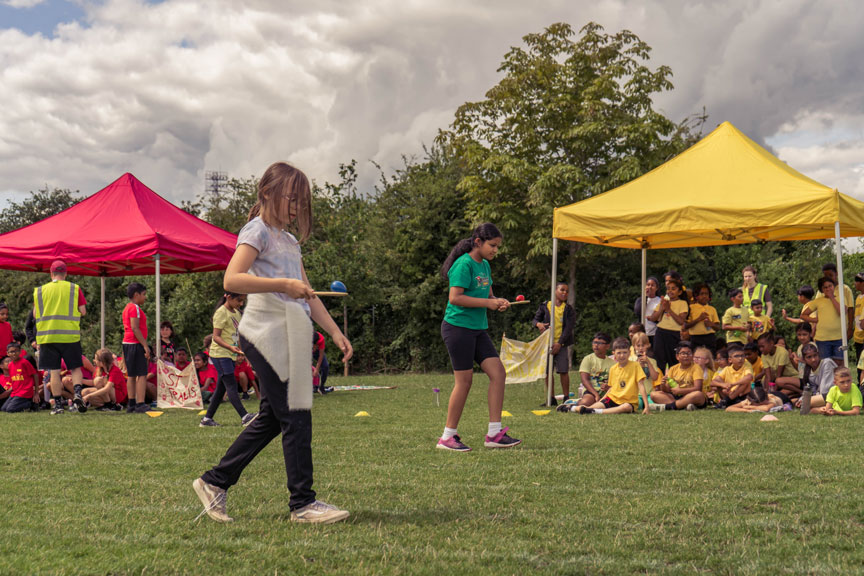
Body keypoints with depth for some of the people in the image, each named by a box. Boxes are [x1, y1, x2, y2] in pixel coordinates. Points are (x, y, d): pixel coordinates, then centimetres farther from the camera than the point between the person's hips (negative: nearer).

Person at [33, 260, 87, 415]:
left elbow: (35, 314, 6)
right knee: (75, 368, 8)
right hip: (70, 335, -1)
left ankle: (58, 404, 2)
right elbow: (83, 311, -1)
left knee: (54, 371, 4)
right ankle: (77, 393, -15)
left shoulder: (40, 290, 6)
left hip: (47, 336, 1)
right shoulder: (75, 288, 2)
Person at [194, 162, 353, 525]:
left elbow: (307, 294, 23)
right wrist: (283, 284, -25)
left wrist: (336, 332, 16)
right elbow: (232, 280, -20)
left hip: (289, 337, 9)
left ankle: (214, 482, 22)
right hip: (267, 333, -9)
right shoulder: (258, 230, -5)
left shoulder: (290, 241, 22)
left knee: (272, 418, 12)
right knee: (295, 417, -7)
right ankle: (302, 502, 1)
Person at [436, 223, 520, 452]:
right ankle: (448, 437, 8)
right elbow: (455, 297, -21)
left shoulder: (485, 265, 14)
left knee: (498, 372, -1)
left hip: (478, 328, 9)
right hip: (458, 327, -9)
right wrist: (487, 303, -19)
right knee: (464, 381, -4)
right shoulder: (464, 264, -14)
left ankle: (494, 433, 2)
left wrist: (498, 302, 1)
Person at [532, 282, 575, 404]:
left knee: (563, 371, -6)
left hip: (562, 345, -2)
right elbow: (535, 319, 12)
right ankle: (551, 398, 14)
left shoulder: (569, 310, 2)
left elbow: (568, 328, -5)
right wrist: (538, 324, -14)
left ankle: (566, 398, 3)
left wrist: (559, 343, -15)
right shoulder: (545, 306, 6)